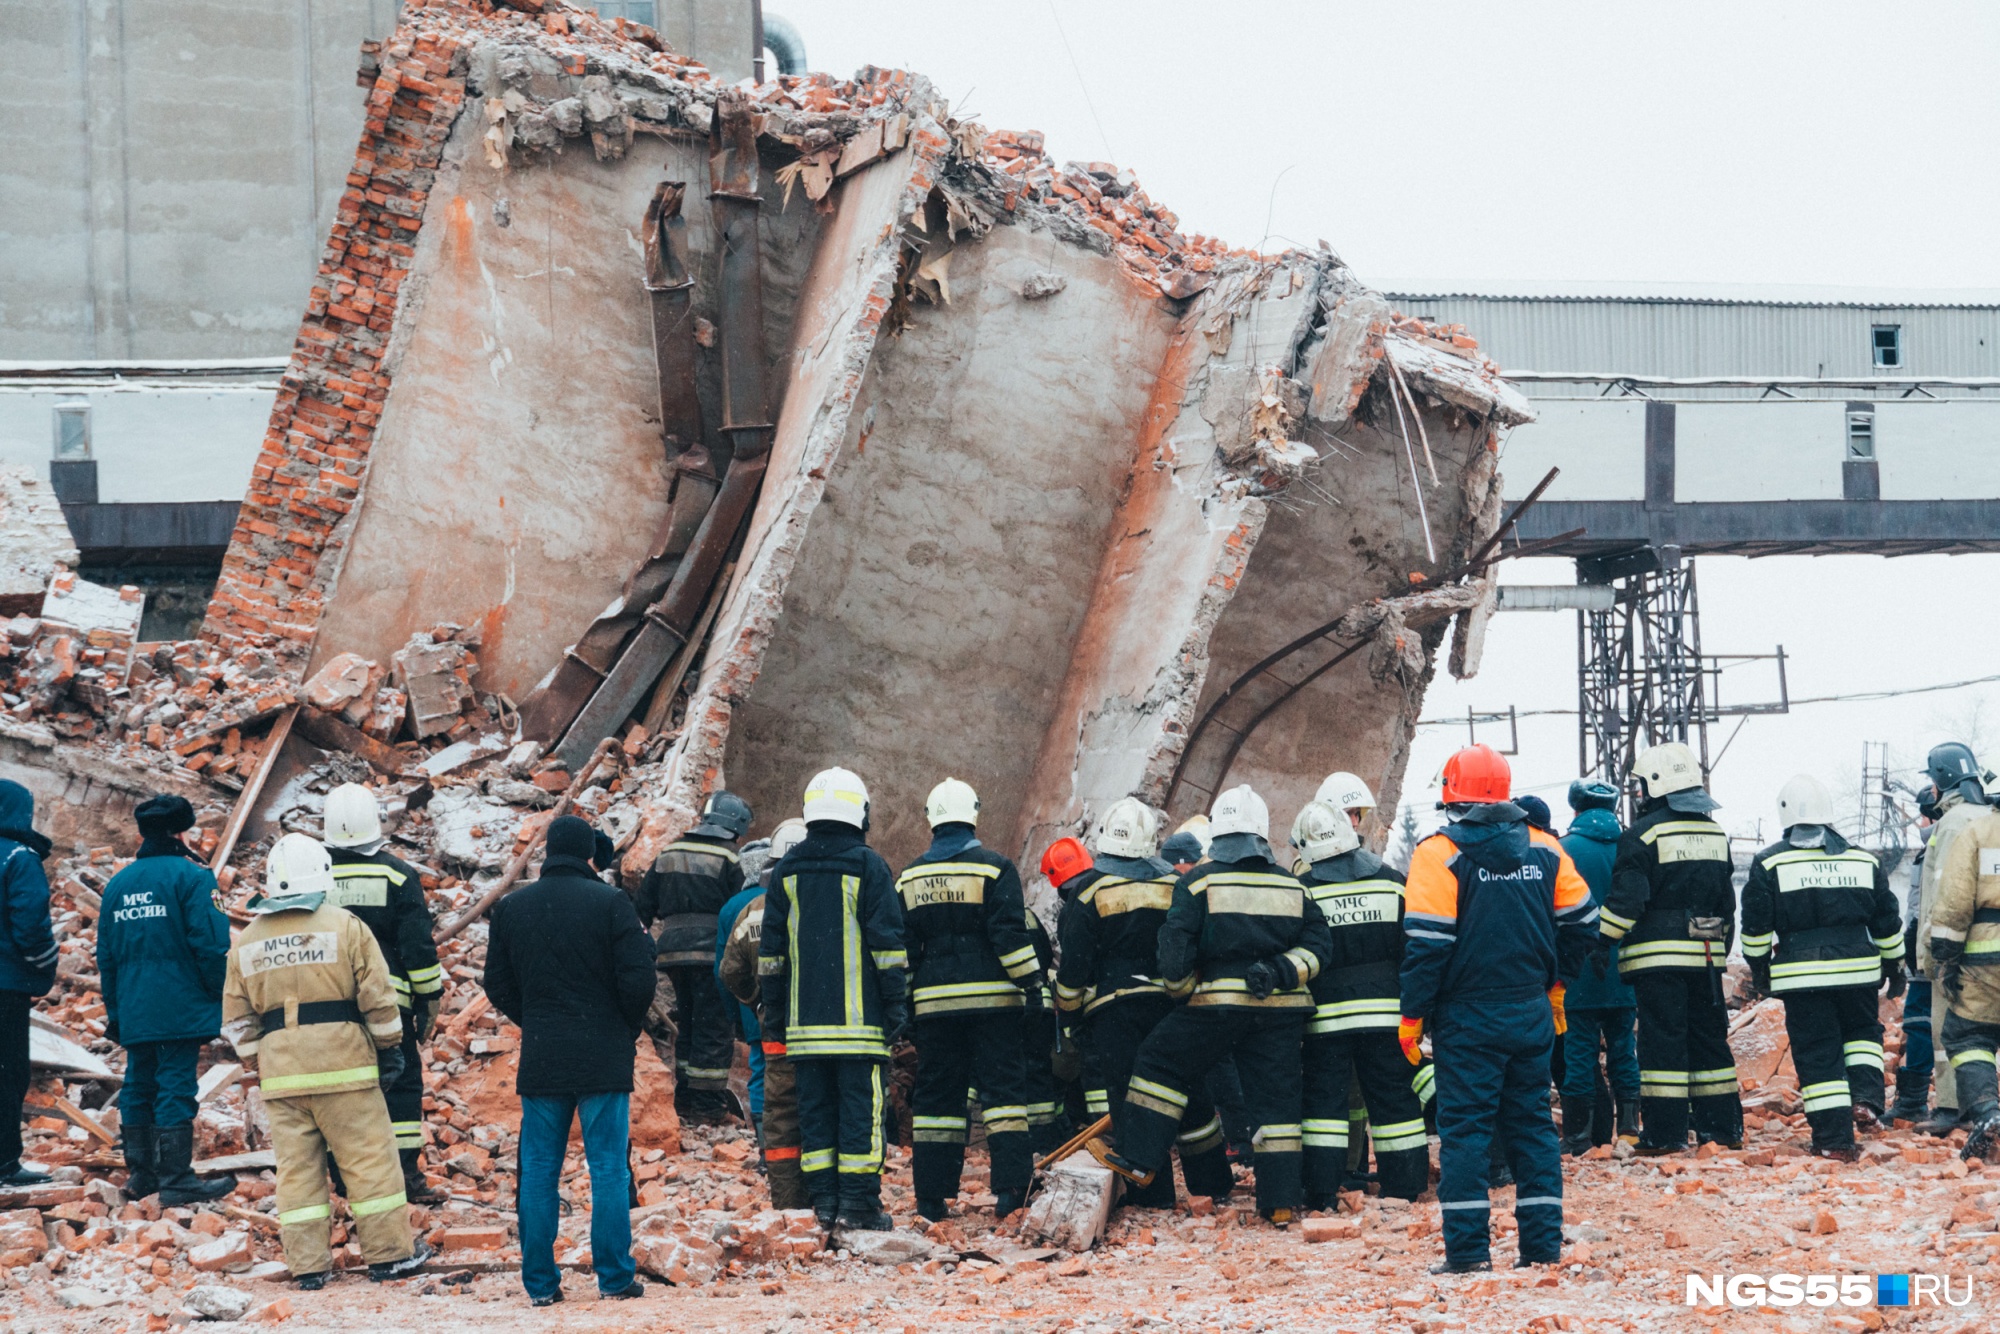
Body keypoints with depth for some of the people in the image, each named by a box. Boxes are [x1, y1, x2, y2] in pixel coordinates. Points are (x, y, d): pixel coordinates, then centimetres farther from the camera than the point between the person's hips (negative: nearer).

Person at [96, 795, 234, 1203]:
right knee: (175, 1085, -6)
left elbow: (106, 954, 15)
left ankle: (141, 1173, 17)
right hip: (181, 1008, -6)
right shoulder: (191, 876, -7)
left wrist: (114, 1009, 22)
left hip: (134, 1012, 6)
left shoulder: (119, 883, 12)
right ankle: (176, 1179, -7)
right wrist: (217, 998, -3)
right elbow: (210, 944, -13)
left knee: (138, 1085, 12)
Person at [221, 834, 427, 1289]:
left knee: (296, 1165, 6)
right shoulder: (344, 926, -3)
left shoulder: (247, 942, 9)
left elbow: (237, 1019, 13)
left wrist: (258, 1064, 22)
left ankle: (308, 1264, 6)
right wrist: (389, 1047, 7)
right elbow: (377, 997, -4)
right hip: (341, 1062, -4)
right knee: (369, 1157, 3)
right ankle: (389, 1253, 6)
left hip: (280, 1070, 4)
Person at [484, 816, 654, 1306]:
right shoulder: (611, 903, -7)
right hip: (604, 1059, -3)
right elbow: (637, 981, -9)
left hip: (540, 1060, 3)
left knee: (538, 1172, 7)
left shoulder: (511, 907, 4)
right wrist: (630, 1026, 9)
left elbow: (497, 983, 8)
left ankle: (541, 1283, 7)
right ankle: (614, 1278, 1)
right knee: (608, 1169, 2)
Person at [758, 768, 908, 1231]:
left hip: (805, 1019, 4)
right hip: (859, 1016, -4)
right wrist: (897, 1002, -2)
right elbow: (887, 941, -6)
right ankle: (858, 1202, -5)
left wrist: (772, 1009, 18)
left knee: (815, 1106, 8)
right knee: (860, 1106, -2)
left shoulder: (787, 870, 9)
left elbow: (771, 947, 12)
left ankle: (824, 1199, 7)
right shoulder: (868, 867, -4)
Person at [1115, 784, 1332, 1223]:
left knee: (1159, 1066, 13)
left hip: (1218, 1002, -3)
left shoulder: (1199, 882, -1)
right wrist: (1282, 972, -4)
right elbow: (1318, 943, 4)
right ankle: (1282, 1201, 4)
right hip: (1281, 1008, 3)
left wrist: (1180, 989, 11)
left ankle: (1138, 1160, 9)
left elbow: (1175, 947, -5)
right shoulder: (1292, 886, 11)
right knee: (1275, 1096, 7)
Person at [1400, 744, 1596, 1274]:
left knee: (1464, 1128, 0)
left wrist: (1413, 1015, -7)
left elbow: (1426, 942, -14)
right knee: (1531, 1122, 11)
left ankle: (1468, 1247, -4)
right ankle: (1542, 1244, 9)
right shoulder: (1544, 849, 4)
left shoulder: (1440, 853, -11)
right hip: (1531, 1012, 4)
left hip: (1467, 1018, -4)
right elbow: (1580, 920, 10)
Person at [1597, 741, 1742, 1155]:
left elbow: (1626, 899, -15)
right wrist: (1721, 950, 26)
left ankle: (1665, 1133, -7)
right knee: (1709, 1037, 13)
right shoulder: (1715, 833, 14)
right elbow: (1726, 901, 20)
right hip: (1705, 957, 6)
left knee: (1663, 1040, -5)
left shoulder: (1644, 833, -9)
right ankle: (1723, 1126, 15)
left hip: (1658, 955, -6)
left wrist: (1605, 943, -9)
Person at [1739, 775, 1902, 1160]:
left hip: (1802, 976, -2)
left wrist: (1759, 966, 12)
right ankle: (1865, 1097, 1)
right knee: (1861, 1031, 24)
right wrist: (1894, 965, 24)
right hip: (1857, 969, 2)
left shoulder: (1769, 864, -2)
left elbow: (1756, 925, -1)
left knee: (1818, 1054, 1)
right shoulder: (1862, 860, 7)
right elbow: (1887, 922, 13)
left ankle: (1834, 1139, -2)